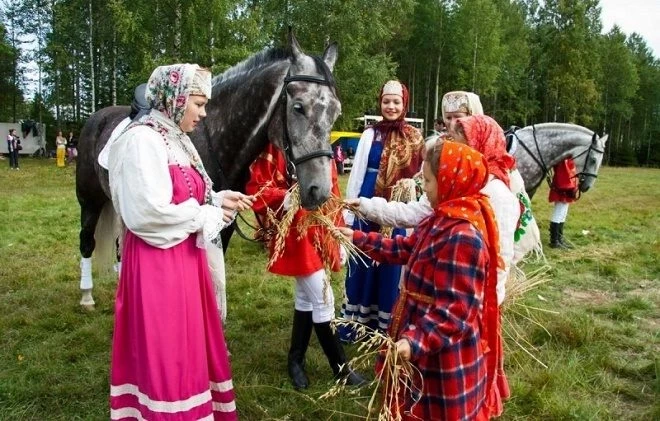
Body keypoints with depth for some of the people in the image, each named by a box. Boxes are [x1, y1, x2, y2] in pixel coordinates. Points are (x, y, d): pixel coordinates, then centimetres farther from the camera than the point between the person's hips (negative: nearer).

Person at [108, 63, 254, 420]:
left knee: (191, 344, 20)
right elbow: (148, 213, -27)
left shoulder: (176, 140, 12)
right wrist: (206, 216, -15)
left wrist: (219, 200, 4)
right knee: (166, 352, 4)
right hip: (157, 264, -10)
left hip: (184, 258, 10)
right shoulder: (142, 139, -17)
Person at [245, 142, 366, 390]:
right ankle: (341, 367, 15)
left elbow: (332, 190, 11)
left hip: (321, 230, 7)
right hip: (294, 233, -7)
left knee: (306, 296, 16)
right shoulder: (271, 148, -9)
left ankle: (296, 360, 32)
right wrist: (284, 198, -29)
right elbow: (256, 189, -11)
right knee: (323, 300, -2)